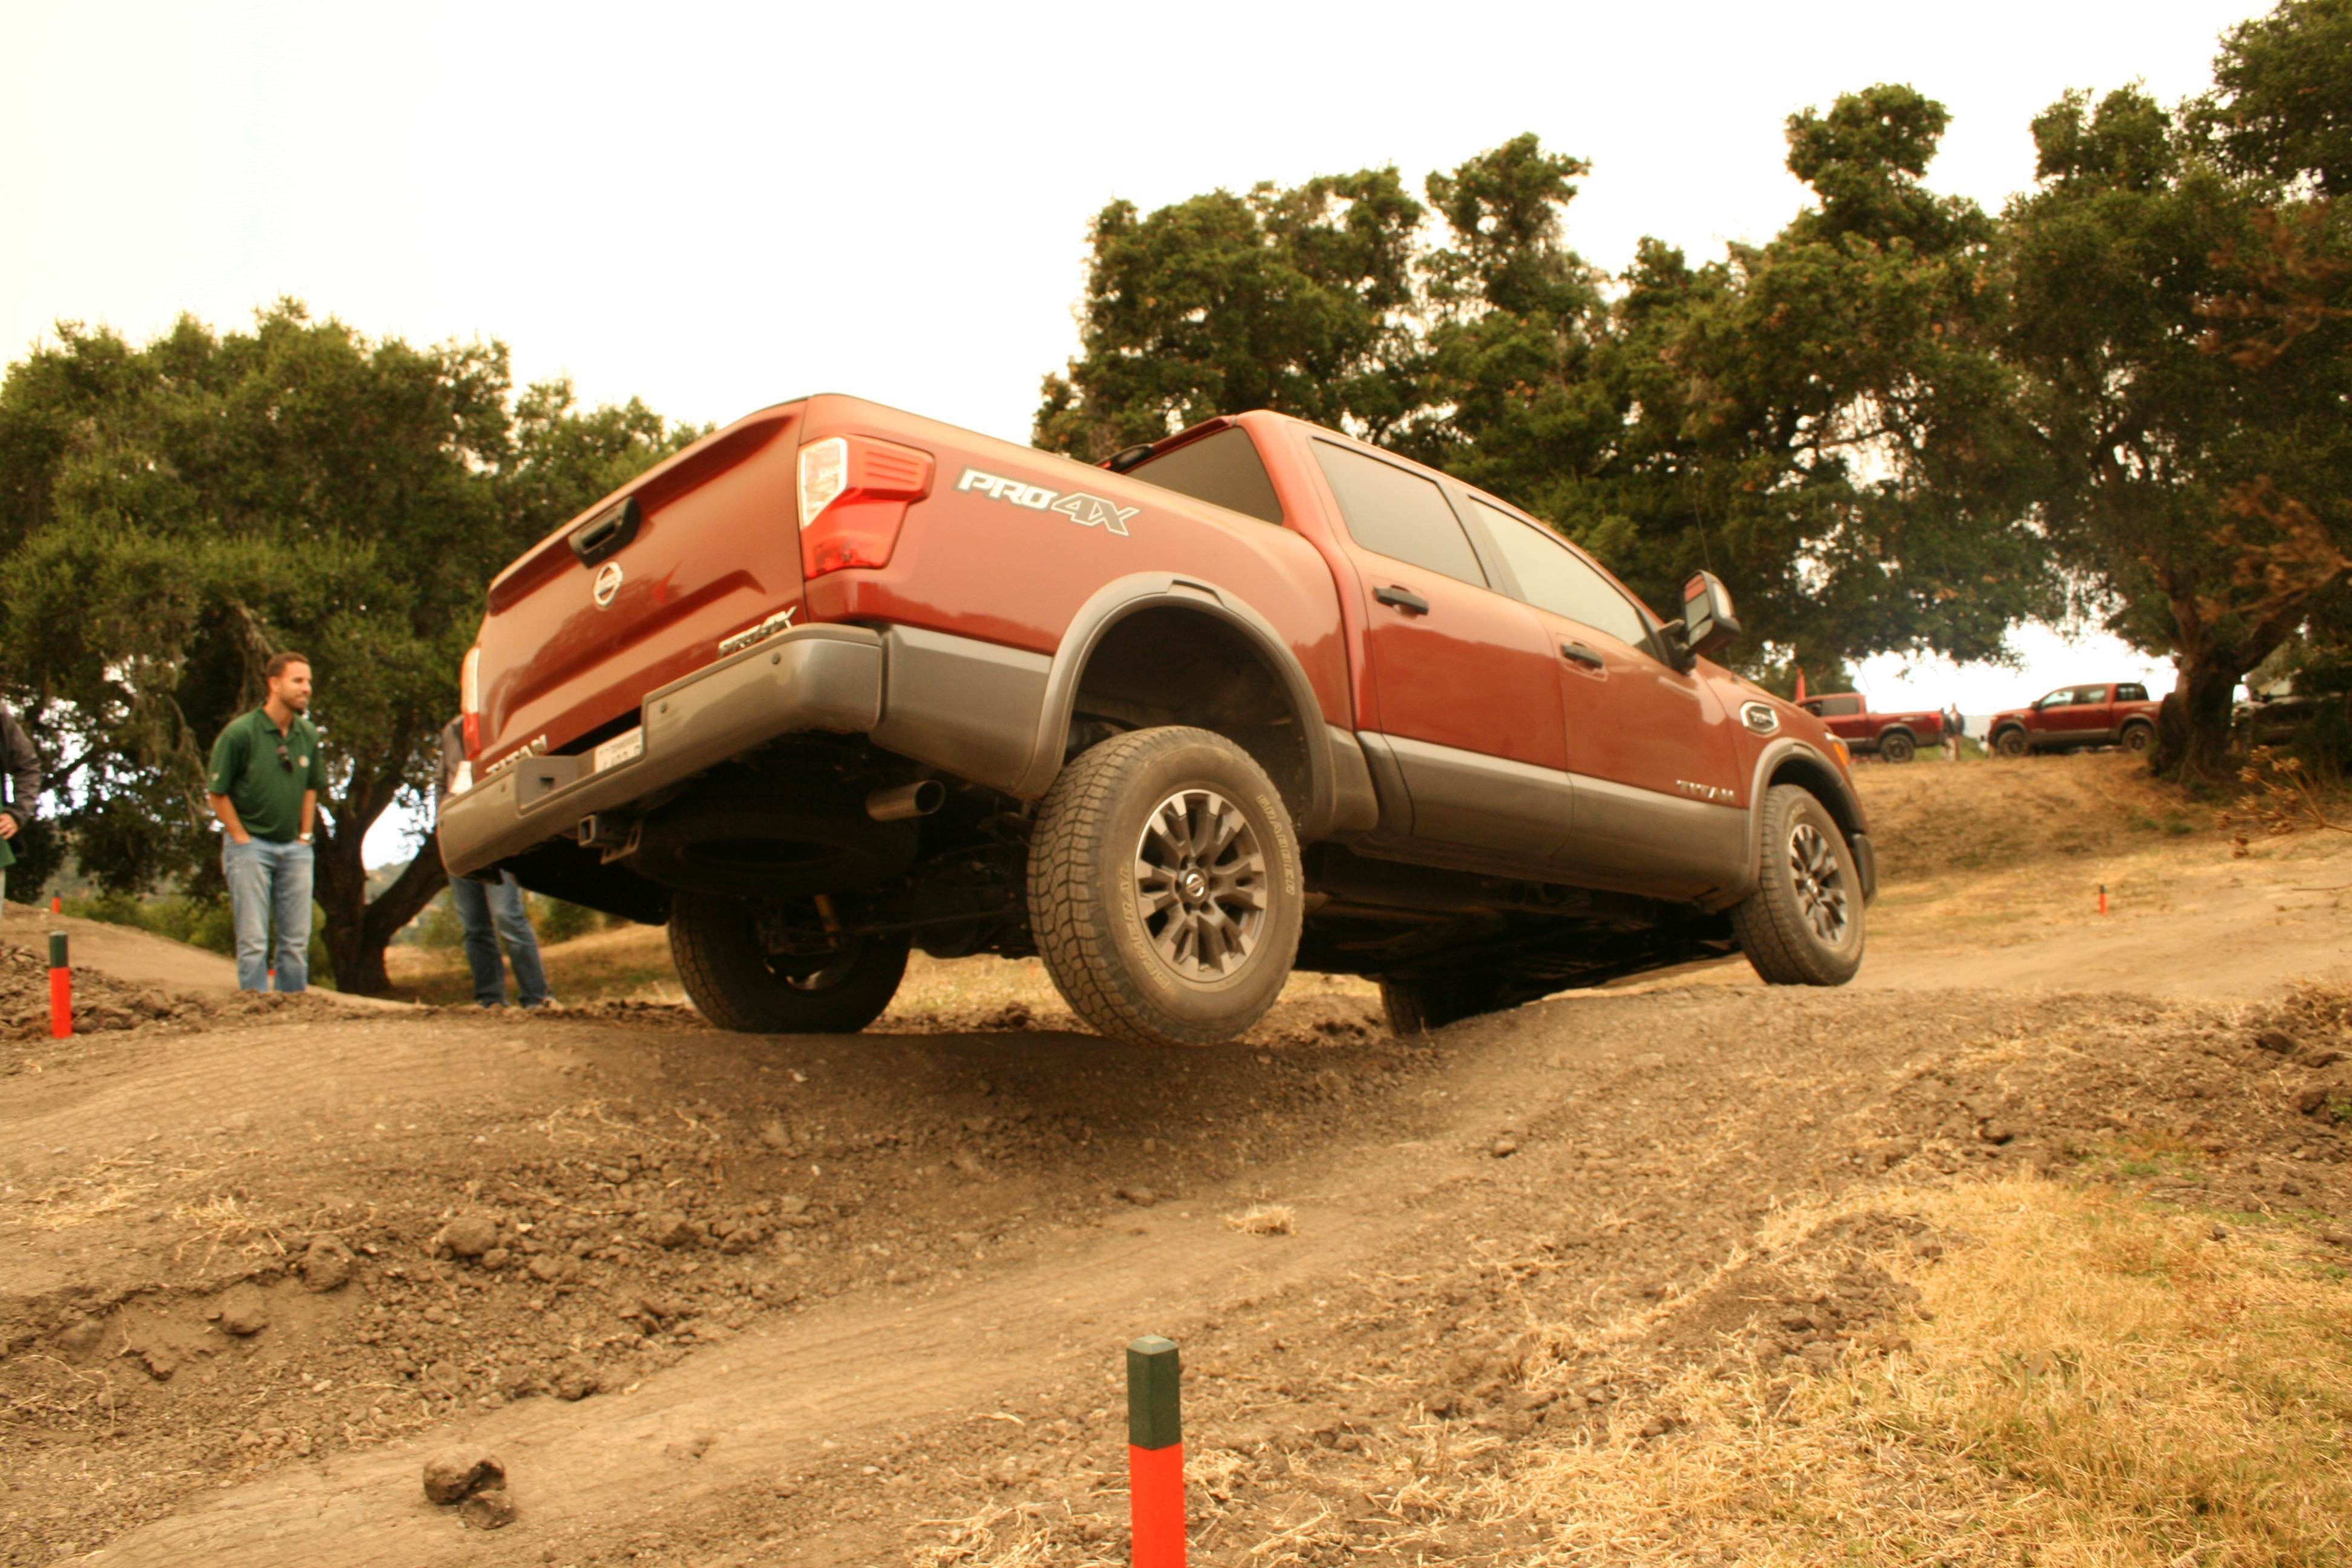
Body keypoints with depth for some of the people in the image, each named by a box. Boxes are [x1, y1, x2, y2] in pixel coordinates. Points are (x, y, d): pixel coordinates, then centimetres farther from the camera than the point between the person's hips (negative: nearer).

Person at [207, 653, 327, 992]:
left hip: (294, 848, 5)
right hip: (251, 846, -5)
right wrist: (242, 840, -8)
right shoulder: (240, 732, -12)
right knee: (253, 940, -2)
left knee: (297, 940, 7)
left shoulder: (308, 734, 5)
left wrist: (306, 835, 10)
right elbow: (218, 793, -7)